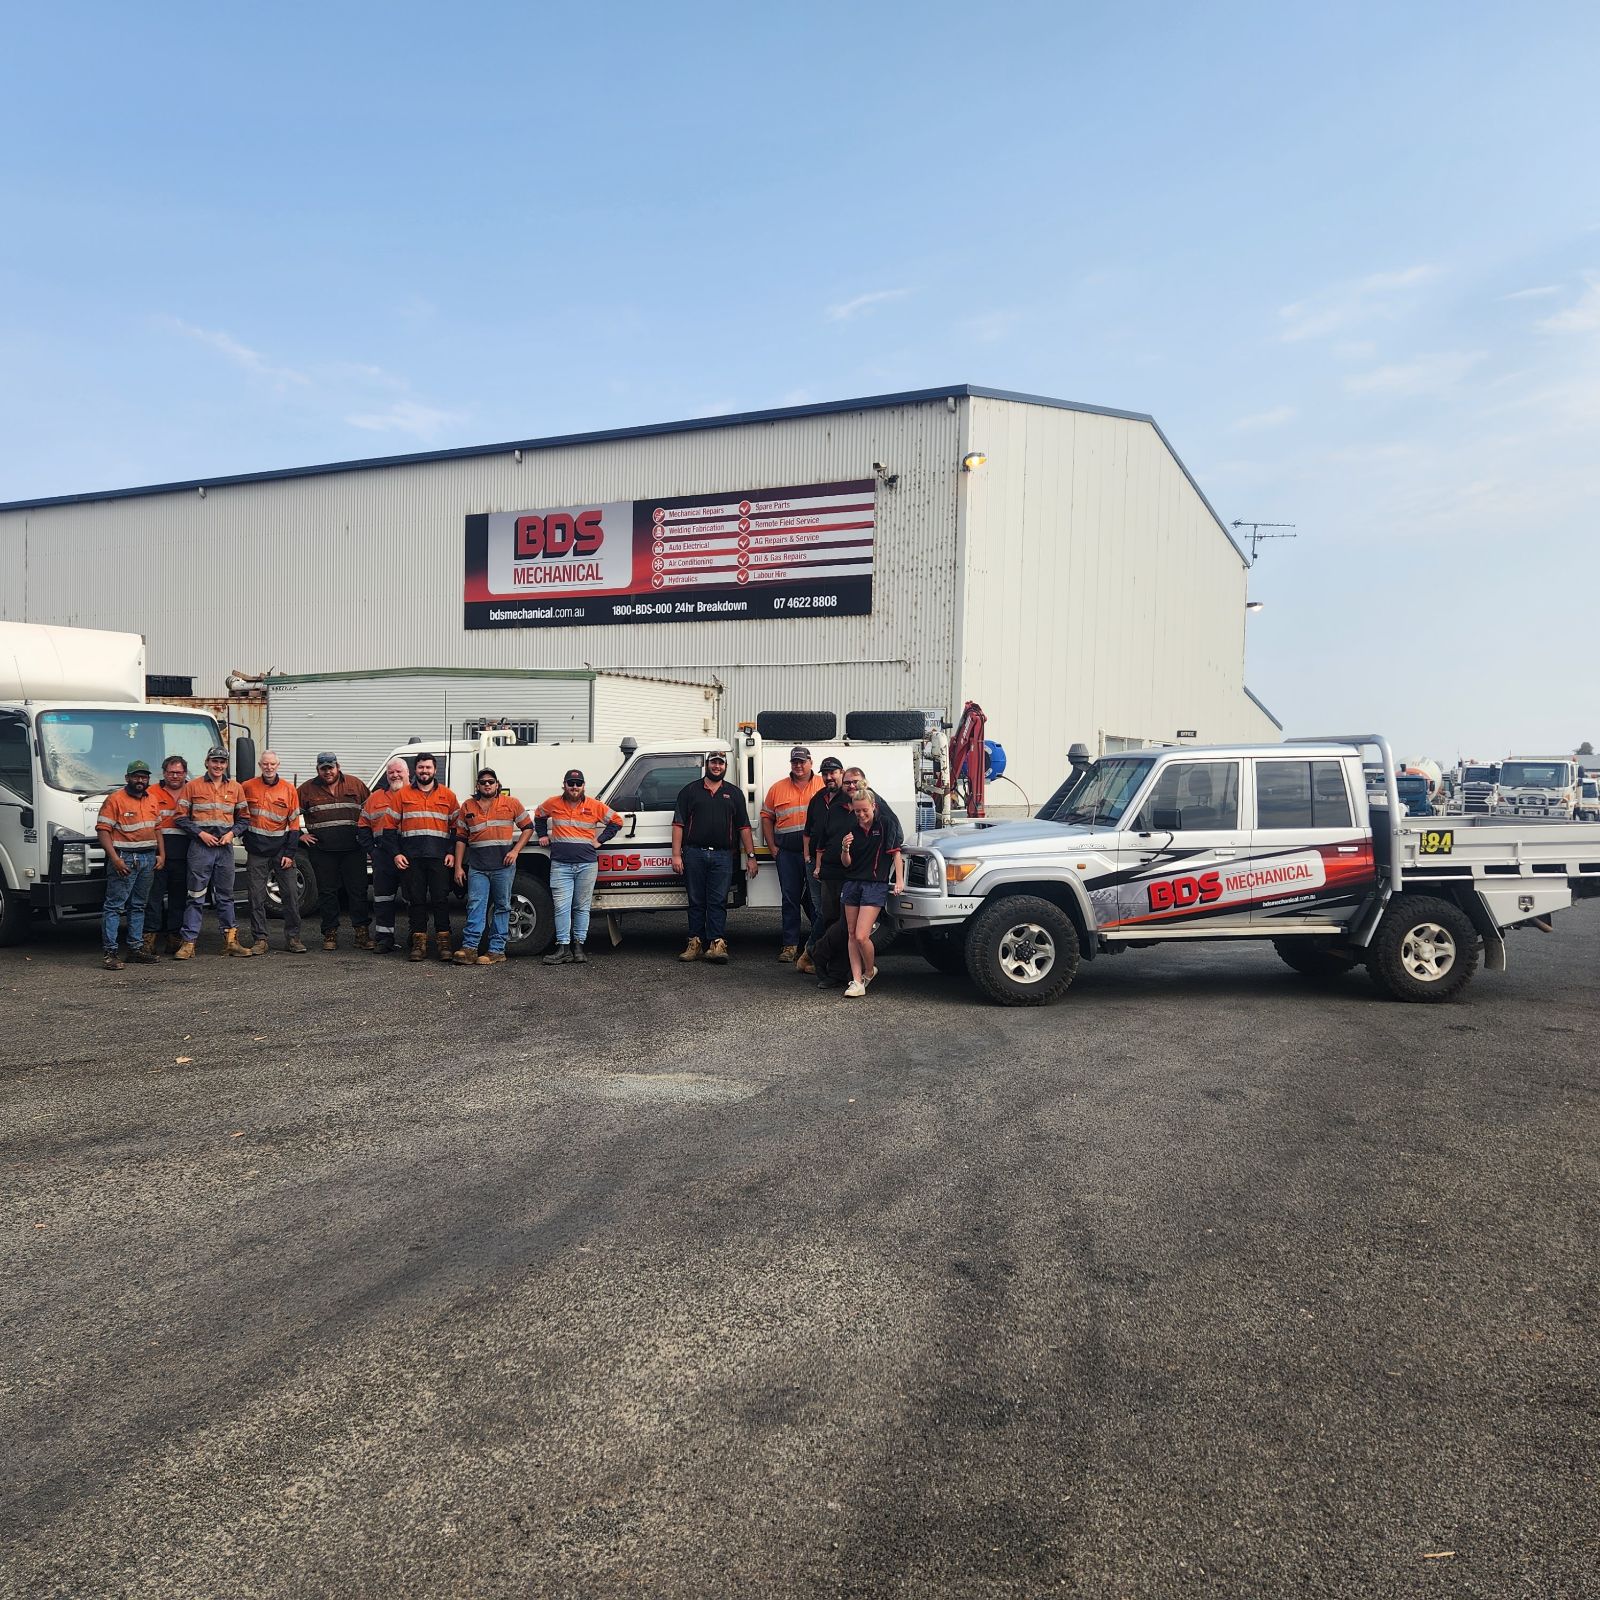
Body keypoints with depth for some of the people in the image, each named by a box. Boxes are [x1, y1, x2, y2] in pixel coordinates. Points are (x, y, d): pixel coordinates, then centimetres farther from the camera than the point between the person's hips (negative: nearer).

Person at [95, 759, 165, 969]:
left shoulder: (152, 800, 14)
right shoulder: (115, 799, -7)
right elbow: (102, 830, -12)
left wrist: (161, 854, 10)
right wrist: (114, 859, -20)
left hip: (149, 858, 7)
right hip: (124, 859, -7)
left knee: (138, 905, 13)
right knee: (114, 906, -6)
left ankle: (136, 948, 18)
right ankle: (110, 952, -6)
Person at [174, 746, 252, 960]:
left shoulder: (236, 788, 10)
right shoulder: (192, 786, 2)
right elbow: (181, 817, 0)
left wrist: (232, 833, -4)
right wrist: (201, 833, -11)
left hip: (225, 847, 3)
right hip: (200, 847, -3)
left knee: (225, 896, 9)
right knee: (195, 897, -2)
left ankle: (230, 941, 14)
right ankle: (188, 943, 0)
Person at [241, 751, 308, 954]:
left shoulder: (289, 789, 2)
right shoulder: (247, 787, 1)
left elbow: (294, 824, 3)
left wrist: (290, 853, -3)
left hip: (281, 851, 0)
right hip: (256, 852, 0)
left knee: (291, 894, -1)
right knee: (256, 897, 2)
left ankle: (292, 938, 7)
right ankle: (260, 940, 9)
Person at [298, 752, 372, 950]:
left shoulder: (355, 785, 8)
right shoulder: (308, 789, 8)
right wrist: (300, 835, 3)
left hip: (353, 849, 0)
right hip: (322, 850, 0)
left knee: (358, 890, -2)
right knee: (327, 892, 4)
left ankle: (361, 932, 3)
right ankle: (330, 933, 12)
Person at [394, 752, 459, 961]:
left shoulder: (447, 796, 10)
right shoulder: (403, 794, 11)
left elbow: (456, 827, 9)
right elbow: (392, 826, 10)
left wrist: (452, 852, -1)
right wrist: (396, 853, 1)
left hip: (439, 856, -1)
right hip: (412, 857, 1)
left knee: (440, 899, -2)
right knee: (416, 900, 3)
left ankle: (443, 942, 3)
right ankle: (418, 942, 8)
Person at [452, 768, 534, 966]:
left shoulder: (512, 803, 4)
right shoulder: (468, 807, 11)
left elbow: (528, 827, 8)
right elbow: (461, 838, 13)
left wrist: (515, 850, -5)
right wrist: (458, 867, 6)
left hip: (503, 864, -1)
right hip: (477, 866, 2)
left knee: (502, 907, 3)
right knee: (475, 906, -4)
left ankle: (497, 951, 7)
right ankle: (469, 948, -4)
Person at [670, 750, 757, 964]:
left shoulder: (734, 794, 14)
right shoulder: (690, 791, 10)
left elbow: (744, 827, 11)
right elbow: (678, 824, 5)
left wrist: (751, 856, 3)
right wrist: (676, 855, -4)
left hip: (722, 856, 0)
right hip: (694, 854, 0)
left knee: (718, 902, -3)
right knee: (696, 901, 5)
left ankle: (717, 944, -4)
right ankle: (695, 944, 9)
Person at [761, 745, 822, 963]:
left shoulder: (824, 786, 6)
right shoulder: (778, 788, 12)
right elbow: (767, 817, 15)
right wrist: (772, 847, 6)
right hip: (787, 851, 2)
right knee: (790, 898, 5)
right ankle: (790, 945, 11)